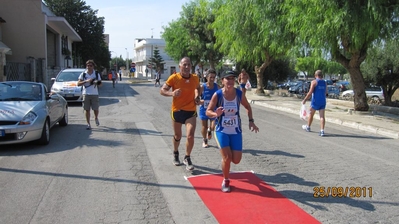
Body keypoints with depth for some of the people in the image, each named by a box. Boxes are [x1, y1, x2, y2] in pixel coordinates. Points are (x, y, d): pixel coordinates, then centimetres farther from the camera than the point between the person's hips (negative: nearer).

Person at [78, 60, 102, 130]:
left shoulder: (96, 74, 6)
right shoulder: (83, 74, 4)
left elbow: (100, 84, 9)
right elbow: (78, 84, -2)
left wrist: (97, 83, -14)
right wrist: (86, 81, -16)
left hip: (95, 94, 0)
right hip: (86, 94, 0)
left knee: (96, 109, 0)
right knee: (87, 109, 1)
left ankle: (96, 118, 32)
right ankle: (88, 124, 9)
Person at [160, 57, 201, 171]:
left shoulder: (195, 78, -3)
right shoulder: (174, 78, -12)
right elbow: (162, 90, -8)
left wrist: (197, 97, 0)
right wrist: (172, 93, -27)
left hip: (191, 111, 1)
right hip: (177, 111, -1)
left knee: (190, 136, -14)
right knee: (177, 136, 16)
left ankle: (187, 158, 8)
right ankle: (175, 153, 45)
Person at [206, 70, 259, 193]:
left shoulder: (240, 94, -7)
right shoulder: (217, 95, -15)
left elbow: (248, 107, 10)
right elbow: (208, 111, -11)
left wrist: (251, 121, 0)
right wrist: (216, 114, -32)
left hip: (236, 131, 3)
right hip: (222, 131, -3)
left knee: (236, 160, 0)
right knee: (226, 157, -12)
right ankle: (225, 181, 14)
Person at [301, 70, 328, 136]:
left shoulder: (314, 82, -8)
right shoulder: (325, 82, 9)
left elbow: (310, 92, -14)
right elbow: (326, 93, 17)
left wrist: (305, 100, -8)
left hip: (315, 101, -4)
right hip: (323, 101, 4)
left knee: (311, 114, 14)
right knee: (322, 116, -2)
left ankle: (308, 127, 31)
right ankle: (322, 131, -11)